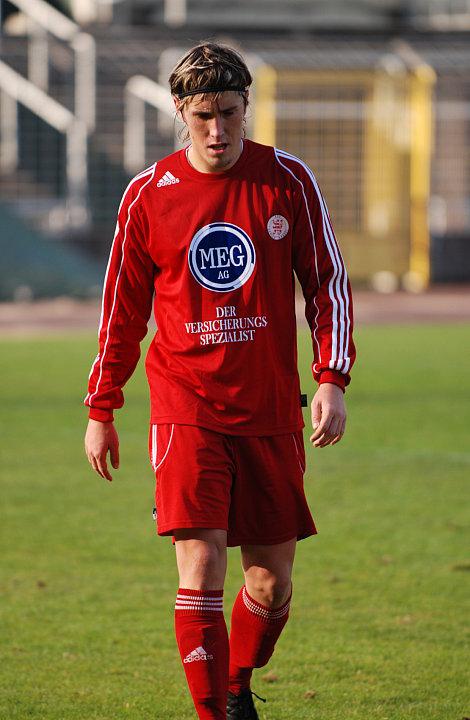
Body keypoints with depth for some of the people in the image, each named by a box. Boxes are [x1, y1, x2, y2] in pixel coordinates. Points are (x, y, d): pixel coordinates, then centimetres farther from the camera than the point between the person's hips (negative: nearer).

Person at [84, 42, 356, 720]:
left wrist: (332, 381, -5)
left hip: (270, 406, 2)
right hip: (186, 403, -2)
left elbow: (328, 282, 6)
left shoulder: (287, 180, 0)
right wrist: (101, 412, 9)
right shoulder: (148, 195, -1)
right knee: (201, 564, -15)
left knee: (273, 579, 7)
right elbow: (121, 308, 8)